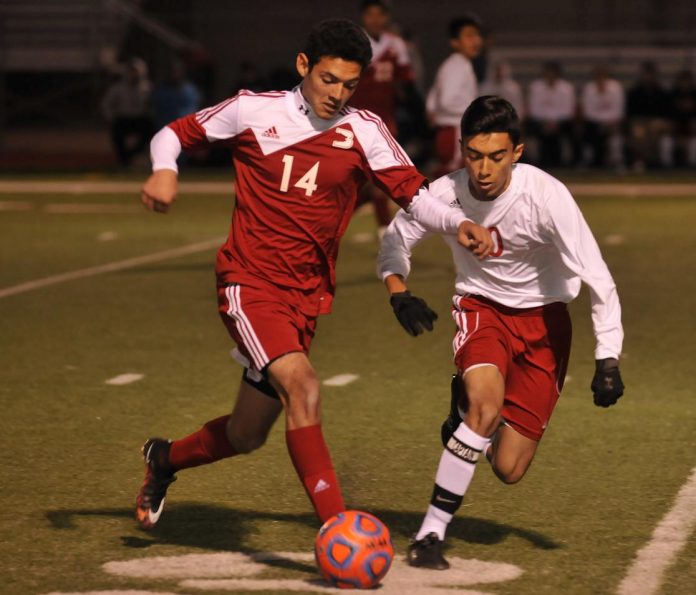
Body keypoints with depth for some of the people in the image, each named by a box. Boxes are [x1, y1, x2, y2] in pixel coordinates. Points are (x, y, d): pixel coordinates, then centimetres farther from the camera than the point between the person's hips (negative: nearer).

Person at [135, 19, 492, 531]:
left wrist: (459, 224, -23)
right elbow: (174, 133, 8)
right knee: (302, 387, -28)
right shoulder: (254, 111, -2)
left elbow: (413, 194, -4)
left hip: (306, 297, 4)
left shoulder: (364, 131, 1)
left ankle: (165, 458, 44)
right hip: (249, 283, -4)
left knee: (246, 436, 12)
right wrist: (164, 171, -14)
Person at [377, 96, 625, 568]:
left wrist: (608, 359, -33)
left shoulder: (546, 196, -27)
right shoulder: (444, 195, -19)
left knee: (508, 469, -4)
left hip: (544, 318, 0)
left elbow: (597, 279, -26)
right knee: (487, 403, -33)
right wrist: (399, 293, -18)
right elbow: (395, 242, 2)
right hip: (481, 307, 0)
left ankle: (468, 411, 32)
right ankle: (431, 532, -20)